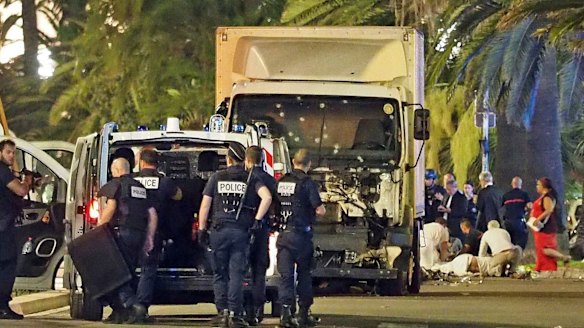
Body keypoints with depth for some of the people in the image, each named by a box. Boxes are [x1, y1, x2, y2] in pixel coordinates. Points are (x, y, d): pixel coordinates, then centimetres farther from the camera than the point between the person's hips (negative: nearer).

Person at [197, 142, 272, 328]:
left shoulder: (217, 178, 5)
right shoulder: (251, 179, 3)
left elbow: (205, 205, 4)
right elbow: (267, 197, -12)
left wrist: (201, 230, 9)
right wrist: (257, 220, -5)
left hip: (219, 230, 0)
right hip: (241, 231, 0)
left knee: (220, 274, 9)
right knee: (236, 274, 2)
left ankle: (222, 311, 3)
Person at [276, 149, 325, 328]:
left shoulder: (281, 181, 8)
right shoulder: (307, 183, -9)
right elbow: (320, 210, -13)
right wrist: (321, 208, 9)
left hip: (282, 234, 4)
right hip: (300, 234, -4)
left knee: (286, 275, 2)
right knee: (304, 275, 9)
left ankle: (286, 312, -10)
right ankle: (304, 314, 13)